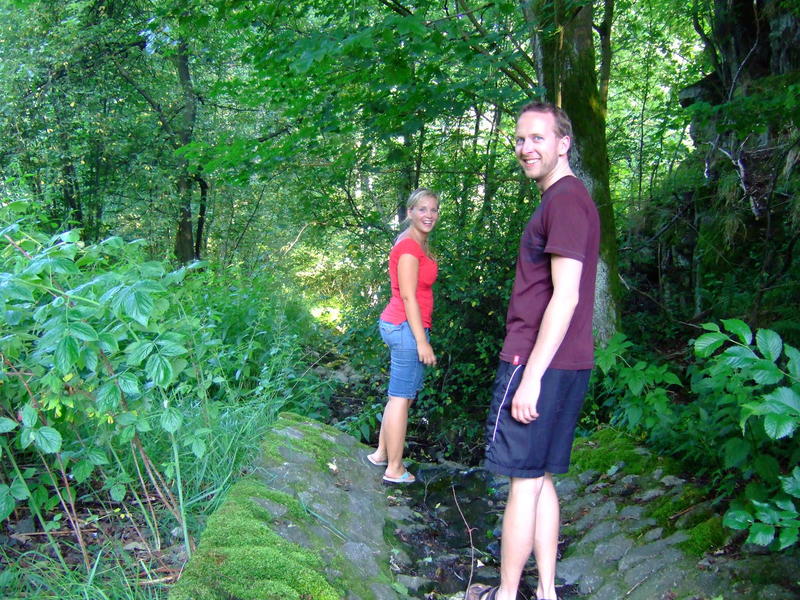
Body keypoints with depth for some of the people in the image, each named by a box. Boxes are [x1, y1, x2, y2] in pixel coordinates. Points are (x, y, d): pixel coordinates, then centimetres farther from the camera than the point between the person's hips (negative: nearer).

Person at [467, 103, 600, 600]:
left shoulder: (565, 200, -13)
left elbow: (565, 297, -20)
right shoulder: (568, 199, 19)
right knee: (540, 478, 14)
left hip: (539, 363, -10)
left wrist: (531, 375, -20)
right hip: (567, 364, 10)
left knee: (525, 479, -1)